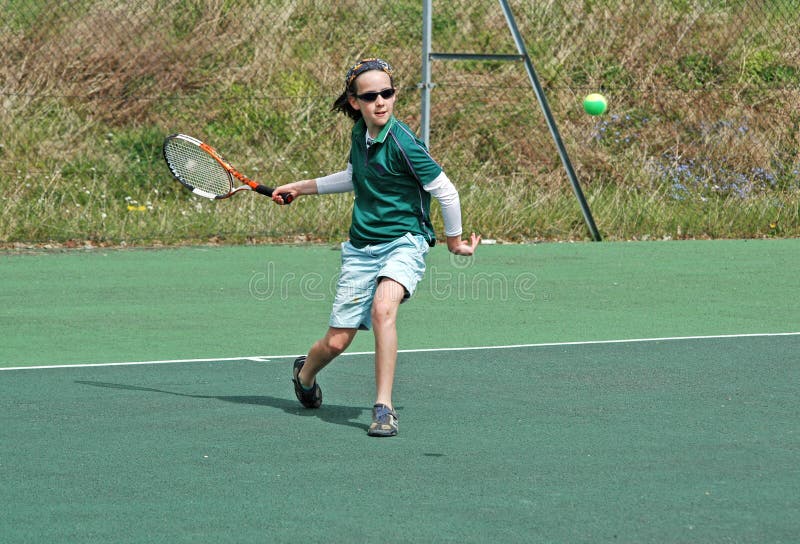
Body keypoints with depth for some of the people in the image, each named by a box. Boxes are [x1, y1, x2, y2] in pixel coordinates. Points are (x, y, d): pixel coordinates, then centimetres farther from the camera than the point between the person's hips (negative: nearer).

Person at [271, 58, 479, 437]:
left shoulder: (402, 143, -18)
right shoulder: (360, 134, 4)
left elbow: (445, 191, -9)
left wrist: (455, 239, 5)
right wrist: (301, 187, 31)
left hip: (403, 243, -5)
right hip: (361, 247, 5)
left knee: (382, 307, -35)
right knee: (335, 342, 4)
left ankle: (384, 408, -29)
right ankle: (305, 374, 40)